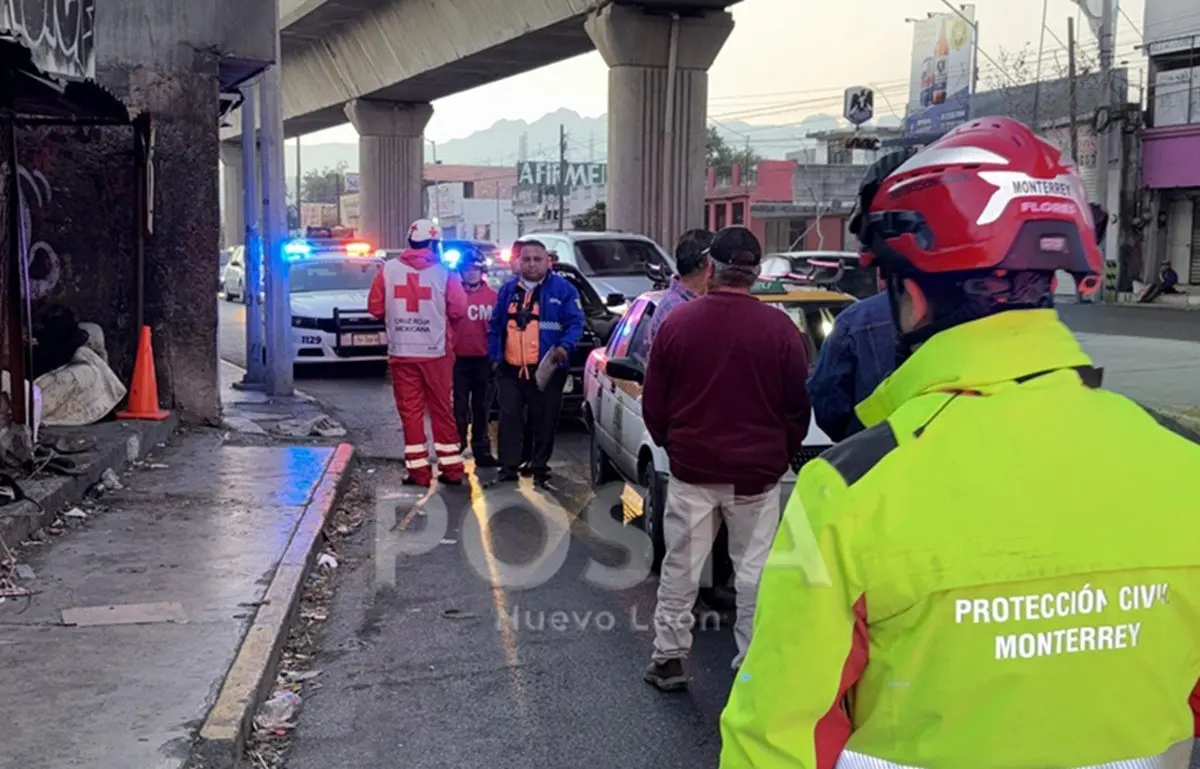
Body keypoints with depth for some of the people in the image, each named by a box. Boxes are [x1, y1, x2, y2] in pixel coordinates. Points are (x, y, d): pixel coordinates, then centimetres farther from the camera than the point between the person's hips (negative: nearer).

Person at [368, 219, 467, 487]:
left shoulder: (388, 269, -3)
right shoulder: (444, 273, -7)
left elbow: (375, 307, 0)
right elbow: (458, 310, -8)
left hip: (401, 352, 1)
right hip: (436, 352, 0)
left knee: (410, 411, 6)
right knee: (442, 410, 10)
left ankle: (418, 471, 6)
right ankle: (451, 469, 14)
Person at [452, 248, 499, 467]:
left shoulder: (492, 295, 1)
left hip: (484, 359, 2)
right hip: (460, 358, -2)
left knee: (481, 406, 11)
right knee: (460, 406, 5)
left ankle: (482, 450, 19)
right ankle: (457, 448, 11)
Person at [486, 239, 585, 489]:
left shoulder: (563, 289, -1)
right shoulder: (508, 289, 12)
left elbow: (575, 323, -6)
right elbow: (495, 326, 17)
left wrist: (565, 347, -22)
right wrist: (494, 355, 9)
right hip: (510, 369, 3)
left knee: (545, 421, 5)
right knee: (509, 418, 2)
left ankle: (540, 469, 17)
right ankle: (508, 468, 10)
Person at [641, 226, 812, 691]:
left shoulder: (677, 323, -4)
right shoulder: (780, 330, -8)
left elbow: (653, 404, 2)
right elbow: (799, 408, -1)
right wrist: (781, 455, 15)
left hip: (691, 469, 1)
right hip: (757, 474, -1)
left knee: (680, 568, 12)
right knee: (754, 574, 8)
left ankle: (668, 658, 20)